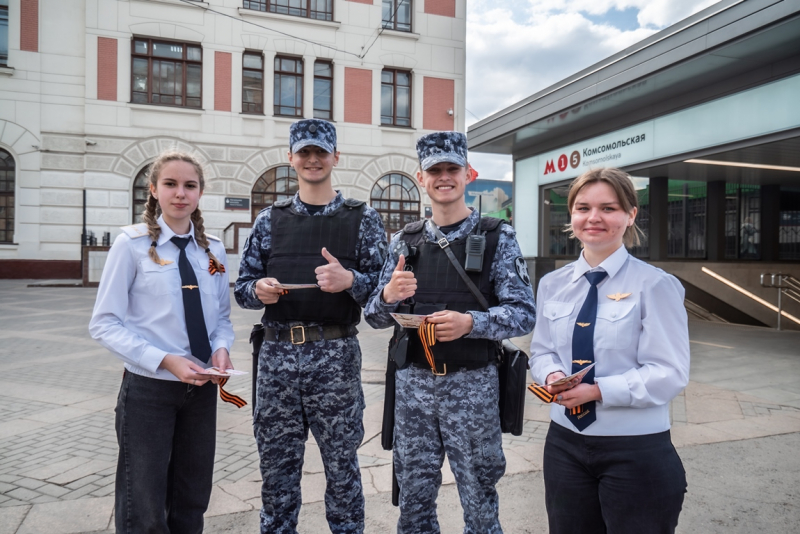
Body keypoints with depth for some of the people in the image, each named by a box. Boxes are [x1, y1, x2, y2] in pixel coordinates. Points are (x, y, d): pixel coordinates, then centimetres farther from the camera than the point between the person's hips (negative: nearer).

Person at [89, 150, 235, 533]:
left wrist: (221, 348, -12)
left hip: (202, 388, 4)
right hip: (149, 388, -4)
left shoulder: (213, 250, 4)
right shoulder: (132, 244, -9)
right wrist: (165, 360, -21)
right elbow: (104, 323, -11)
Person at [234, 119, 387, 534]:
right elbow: (243, 287, 12)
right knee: (277, 467, 14)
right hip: (277, 355, 3)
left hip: (335, 357, -2)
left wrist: (350, 280, -19)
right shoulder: (269, 220, 10)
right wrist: (259, 290, -10)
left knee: (341, 465, 9)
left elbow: (385, 287, 0)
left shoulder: (362, 218, 3)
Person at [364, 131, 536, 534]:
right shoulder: (404, 241, 7)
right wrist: (388, 295, -15)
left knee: (479, 501, 12)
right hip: (412, 383, 3)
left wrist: (470, 322, -24)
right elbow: (375, 317, 7)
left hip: (472, 384, -3)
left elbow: (524, 313, -7)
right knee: (413, 499, 16)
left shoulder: (497, 237, -3)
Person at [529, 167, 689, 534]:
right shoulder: (552, 284, 4)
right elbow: (541, 351, 8)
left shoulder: (655, 285, -12)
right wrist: (552, 375, -14)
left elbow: (669, 374, -15)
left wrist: (598, 391, -25)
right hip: (565, 441, 5)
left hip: (635, 450, -4)